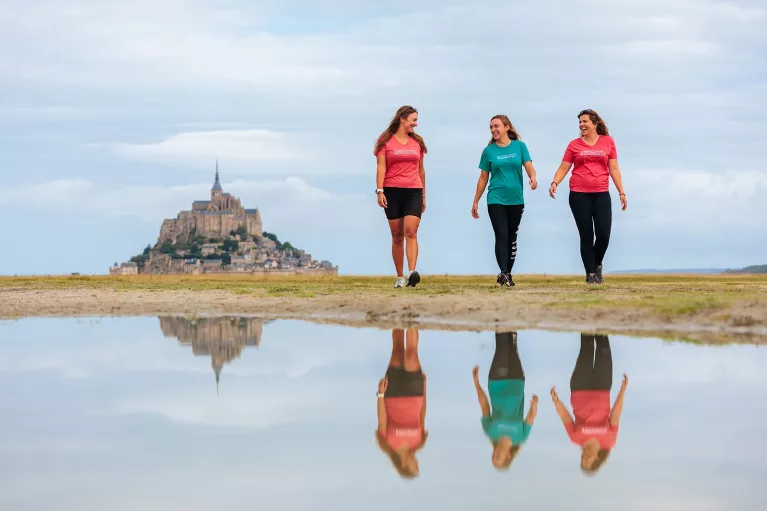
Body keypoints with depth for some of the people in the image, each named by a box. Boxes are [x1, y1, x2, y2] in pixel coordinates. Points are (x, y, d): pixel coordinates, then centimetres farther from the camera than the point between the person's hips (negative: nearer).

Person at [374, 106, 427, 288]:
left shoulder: (417, 142, 16)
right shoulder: (386, 141, 4)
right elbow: (381, 167, -3)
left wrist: (424, 195, 22)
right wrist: (380, 190, -14)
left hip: (413, 191, 2)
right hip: (392, 191, -2)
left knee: (411, 231, -15)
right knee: (397, 235, 3)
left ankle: (412, 273, -28)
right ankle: (400, 277, 9)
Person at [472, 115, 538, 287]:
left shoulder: (519, 146, 3)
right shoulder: (489, 150, 3)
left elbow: (528, 166, -6)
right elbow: (483, 178, 8)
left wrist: (533, 177, -29)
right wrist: (475, 201, 9)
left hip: (516, 200, 1)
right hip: (496, 200, -1)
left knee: (512, 238, 9)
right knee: (501, 235, -12)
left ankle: (508, 274, 18)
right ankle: (503, 273, -21)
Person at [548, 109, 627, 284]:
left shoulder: (608, 141, 8)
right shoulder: (574, 145, 6)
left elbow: (614, 169, 8)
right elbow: (563, 168, 3)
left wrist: (621, 192, 3)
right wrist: (555, 183, -16)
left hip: (601, 194, 0)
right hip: (579, 195, 0)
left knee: (603, 234, -8)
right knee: (586, 236, 0)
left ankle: (597, 265, 19)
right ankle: (590, 274, 9)